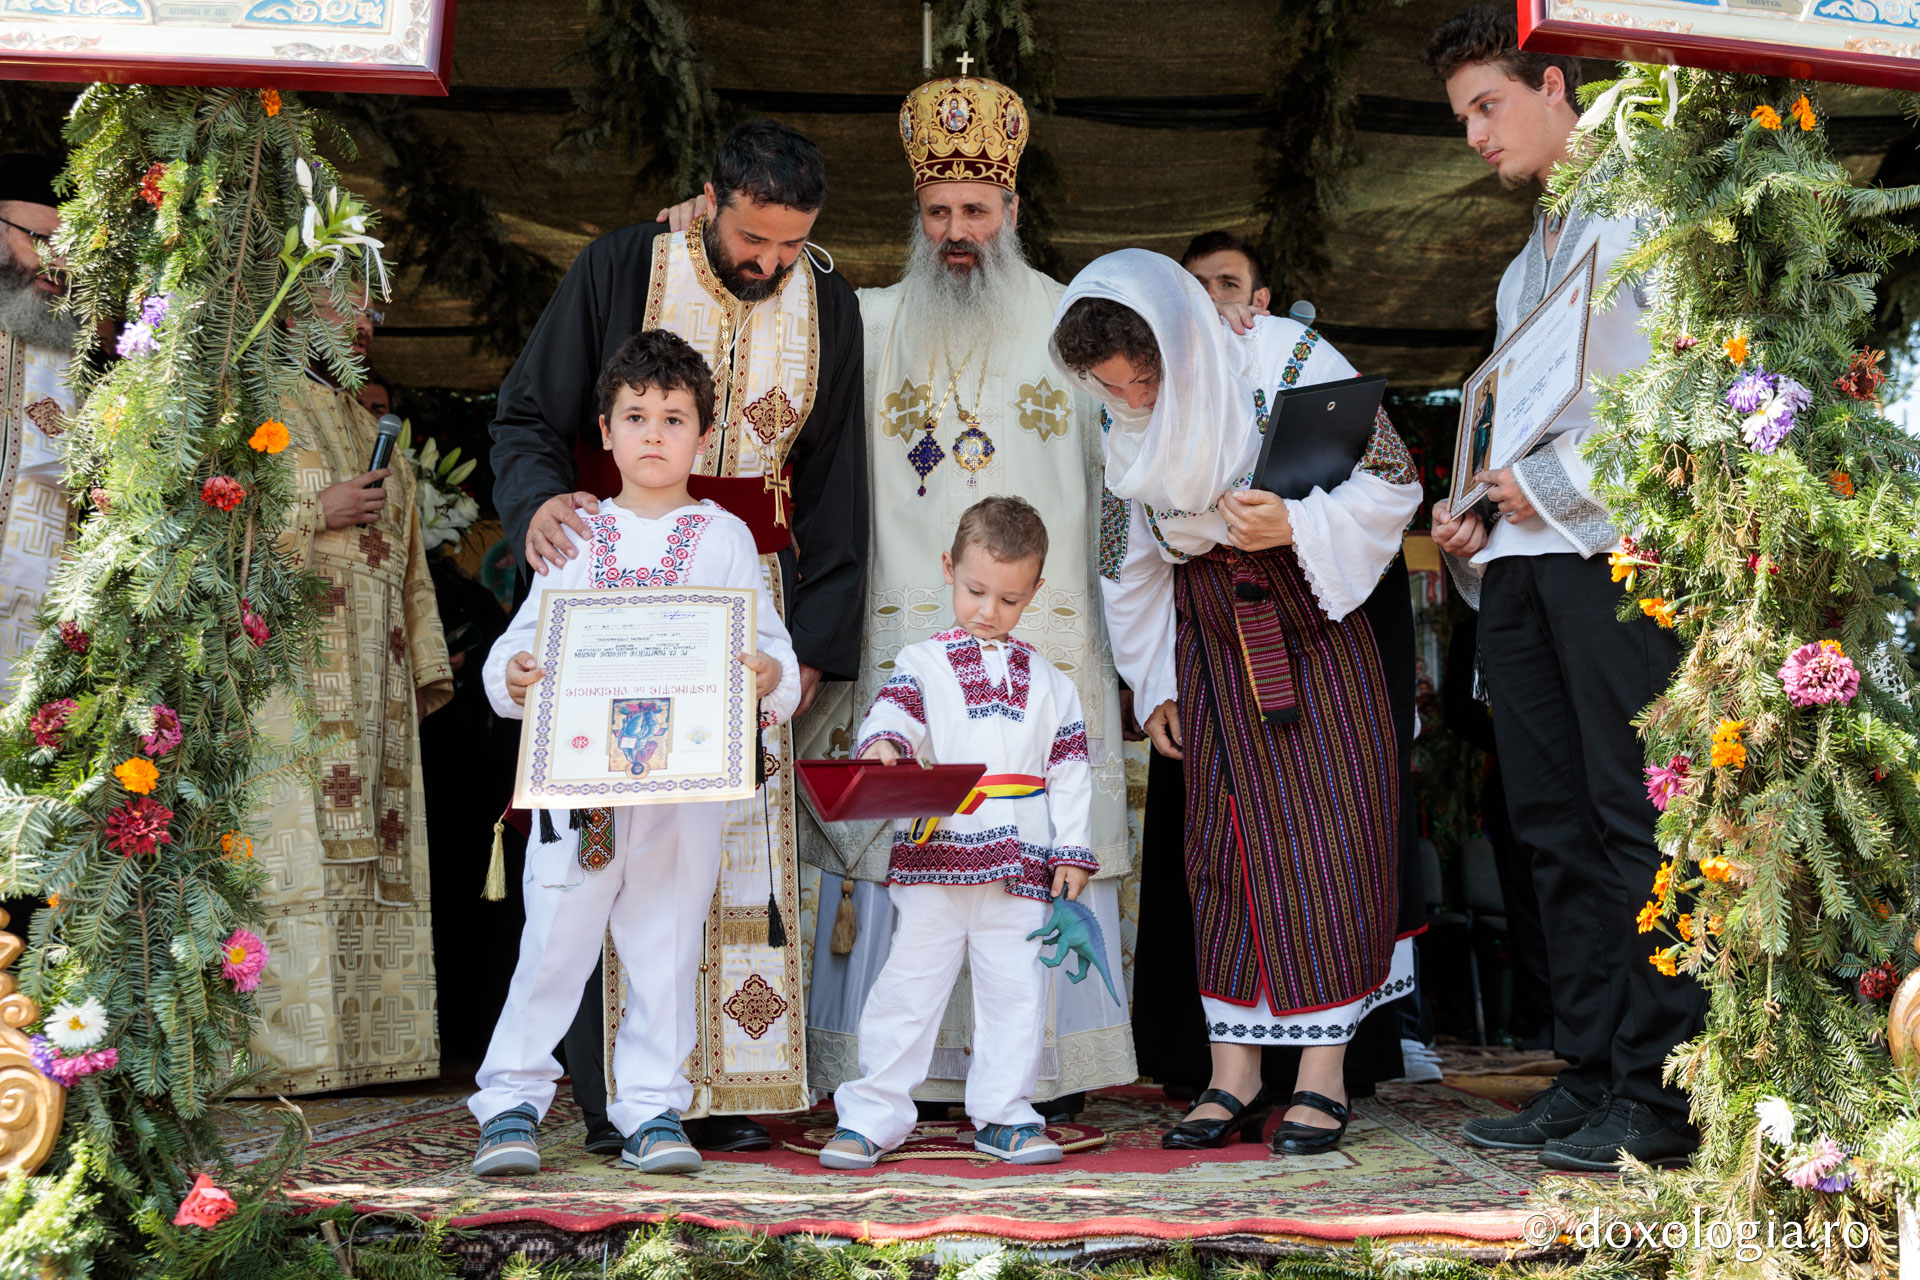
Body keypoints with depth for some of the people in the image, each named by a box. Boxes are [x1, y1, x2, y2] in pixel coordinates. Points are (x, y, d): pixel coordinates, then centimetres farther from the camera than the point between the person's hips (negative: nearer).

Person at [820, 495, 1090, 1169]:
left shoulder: (1047, 680, 14)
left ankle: (1003, 1114, 18)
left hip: (1020, 864, 2)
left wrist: (1072, 850, 6)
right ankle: (872, 1116, 9)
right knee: (908, 986, 1)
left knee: (1016, 991, 6)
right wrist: (883, 744, -35)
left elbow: (1070, 769, 13)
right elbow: (891, 712, -11)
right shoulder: (921, 663, 6)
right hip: (933, 859, -2)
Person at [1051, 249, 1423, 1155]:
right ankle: (1233, 1078, 4)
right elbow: (1130, 557, 10)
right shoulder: (1123, 422, -2)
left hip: (1315, 621, -3)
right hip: (1210, 636, 4)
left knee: (1328, 827, -6)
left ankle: (1323, 1072, 0)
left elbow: (1393, 482, -10)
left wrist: (1294, 524, -26)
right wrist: (1153, 683, 10)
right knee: (1223, 836, 0)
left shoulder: (1291, 361, -15)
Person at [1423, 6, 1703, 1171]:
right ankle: (1589, 1078, 9)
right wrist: (1476, 526, 9)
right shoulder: (1524, 267, 28)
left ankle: (1656, 1097, -7)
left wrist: (1559, 483, -12)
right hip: (1523, 558, 8)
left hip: (1611, 546, -8)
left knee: (1632, 819, -10)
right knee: (1556, 827, 5)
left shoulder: (1639, 211, 2)